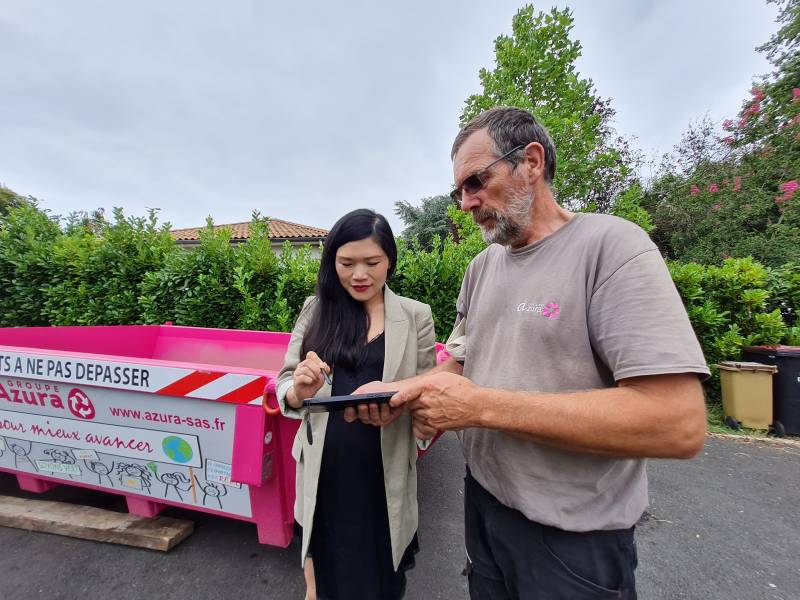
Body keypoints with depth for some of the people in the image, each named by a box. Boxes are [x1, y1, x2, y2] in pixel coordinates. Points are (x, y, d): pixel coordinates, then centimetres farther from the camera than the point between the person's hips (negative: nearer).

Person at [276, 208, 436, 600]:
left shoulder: (416, 316, -5)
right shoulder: (315, 310, -1)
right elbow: (284, 385, -1)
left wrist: (400, 407, -22)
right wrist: (300, 389, -23)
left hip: (384, 469, 0)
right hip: (324, 468, 1)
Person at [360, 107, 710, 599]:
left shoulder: (611, 244, -18)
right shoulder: (481, 266, 3)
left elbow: (678, 423, -26)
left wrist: (479, 405, -28)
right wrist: (398, 391, -11)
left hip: (575, 537, -6)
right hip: (482, 499, 6)